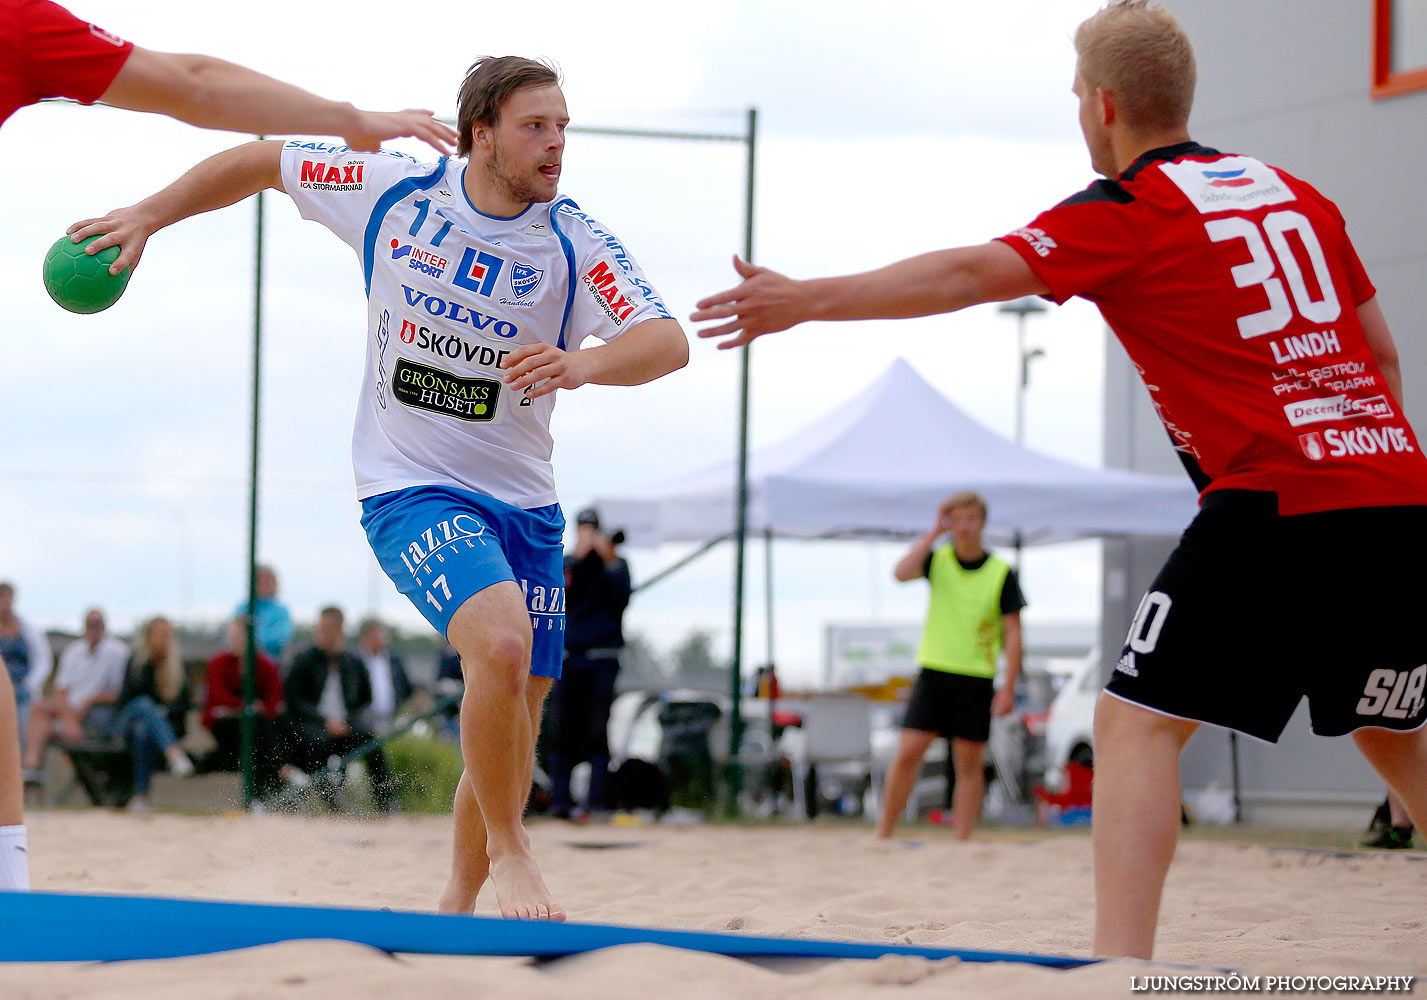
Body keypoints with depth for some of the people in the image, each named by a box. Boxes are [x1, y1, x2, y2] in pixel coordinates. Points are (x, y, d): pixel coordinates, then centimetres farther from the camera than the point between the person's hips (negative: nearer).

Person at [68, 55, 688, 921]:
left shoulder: (576, 244, -9)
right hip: (410, 491, -3)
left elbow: (668, 343, -23)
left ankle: (459, 902, 27)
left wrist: (580, 364, -42)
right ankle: (508, 849, -12)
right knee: (501, 642, -29)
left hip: (524, 505, 3)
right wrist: (150, 216, 3)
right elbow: (262, 162, 8)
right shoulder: (393, 192, -7)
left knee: (518, 717, 6)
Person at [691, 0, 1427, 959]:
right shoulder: (1295, 193, 19)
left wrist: (808, 299, -8)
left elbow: (971, 274, -10)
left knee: (1138, 723, -4)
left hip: (1277, 501, -7)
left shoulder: (1127, 212, -1)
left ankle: (1120, 967, -16)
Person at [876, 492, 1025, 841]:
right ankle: (883, 834, 2)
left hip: (976, 678, -1)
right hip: (933, 671, 1)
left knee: (969, 764, 2)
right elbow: (901, 572, -17)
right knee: (907, 753, -6)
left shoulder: (1001, 573, -2)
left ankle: (962, 843, 7)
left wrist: (1008, 688, -8)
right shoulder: (938, 560, 3)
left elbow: (1013, 632, -1)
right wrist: (935, 531, -14)